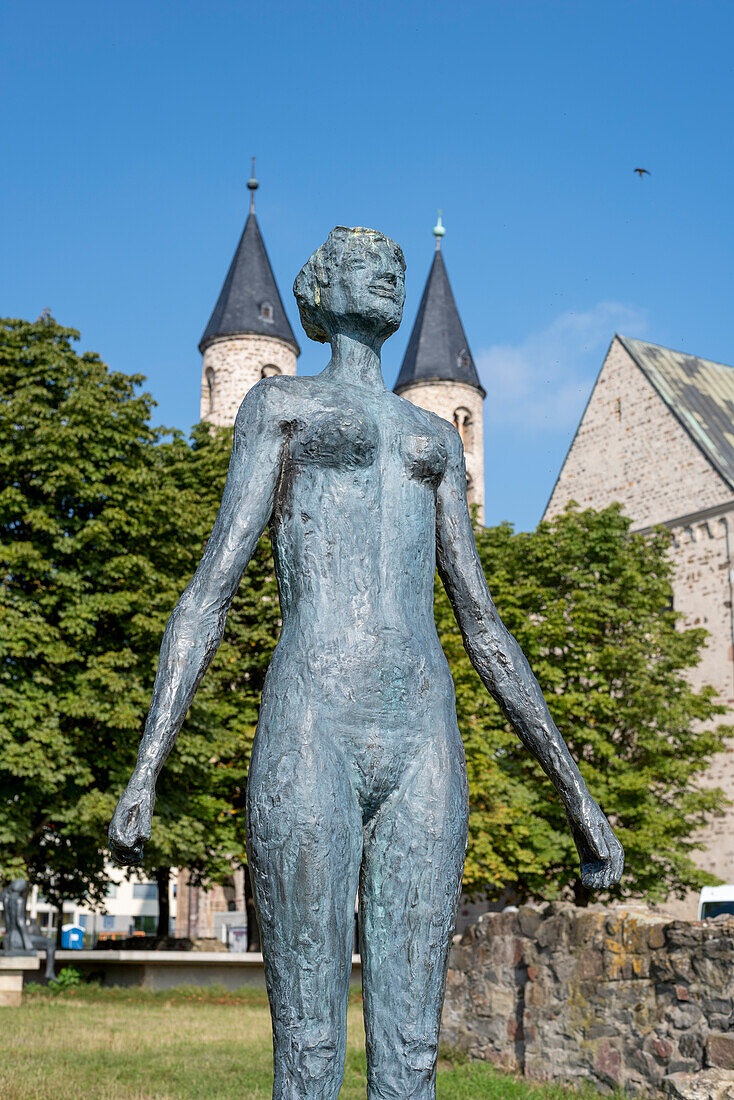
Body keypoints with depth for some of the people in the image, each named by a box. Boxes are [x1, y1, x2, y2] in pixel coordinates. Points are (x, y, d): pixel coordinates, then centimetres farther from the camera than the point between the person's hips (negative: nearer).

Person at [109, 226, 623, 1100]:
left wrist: (576, 795, 17)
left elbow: (483, 625, 22)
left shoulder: (436, 438, 26)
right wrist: (145, 771, -6)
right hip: (311, 725, -3)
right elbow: (210, 590, 6)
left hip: (424, 741, 4)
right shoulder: (281, 405, 16)